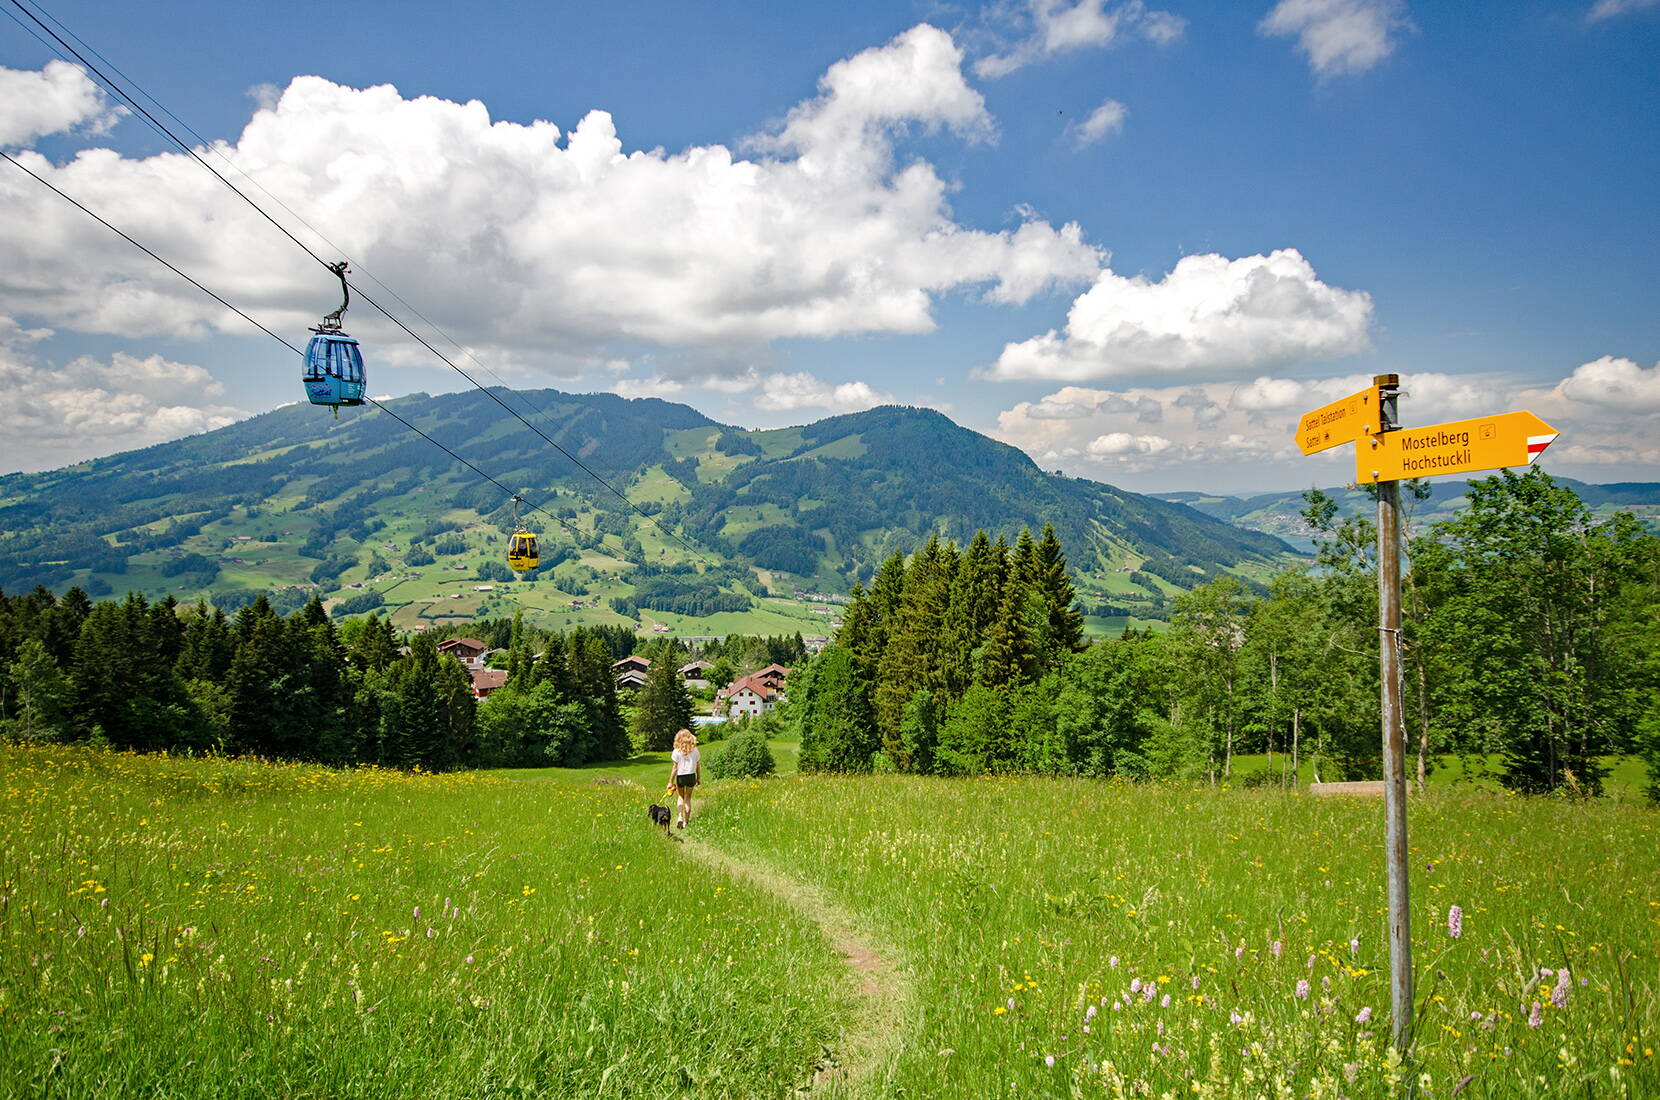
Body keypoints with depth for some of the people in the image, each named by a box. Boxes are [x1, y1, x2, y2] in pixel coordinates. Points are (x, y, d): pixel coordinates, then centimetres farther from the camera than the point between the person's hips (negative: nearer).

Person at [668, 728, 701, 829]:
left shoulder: (677, 751, -10)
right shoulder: (695, 750, -3)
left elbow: (674, 768, -8)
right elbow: (698, 766, 3)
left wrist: (671, 782, -1)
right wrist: (698, 778, 16)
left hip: (680, 776, -1)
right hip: (691, 776, 1)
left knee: (681, 797, 20)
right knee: (688, 798, 13)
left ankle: (680, 816, -1)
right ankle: (686, 822, 14)